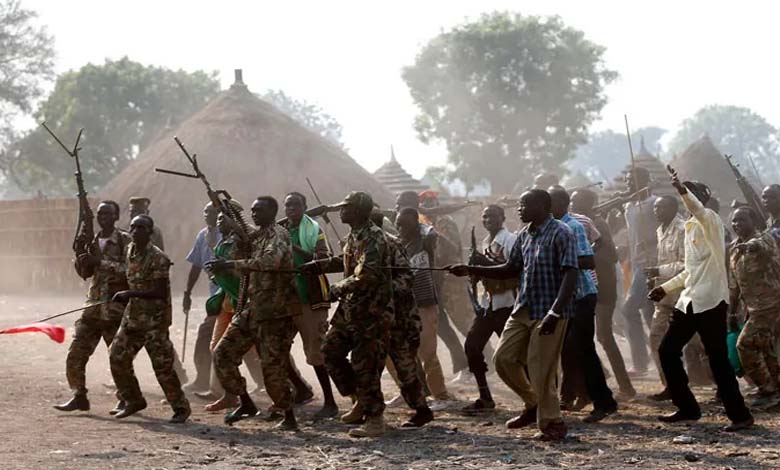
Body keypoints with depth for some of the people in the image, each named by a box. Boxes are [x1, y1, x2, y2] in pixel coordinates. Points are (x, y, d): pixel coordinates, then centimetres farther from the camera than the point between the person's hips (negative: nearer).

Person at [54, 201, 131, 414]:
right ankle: (79, 396, 9)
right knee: (76, 354, 0)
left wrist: (101, 262, -21)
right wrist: (81, 258, -9)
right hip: (93, 307, 6)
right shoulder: (92, 241, 13)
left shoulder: (124, 241, -4)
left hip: (116, 308, -5)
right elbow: (85, 271, 12)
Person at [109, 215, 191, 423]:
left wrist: (131, 294, -23)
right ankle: (133, 401, 22)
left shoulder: (157, 258, -17)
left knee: (162, 365, -8)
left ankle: (181, 407, 4)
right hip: (132, 315, 8)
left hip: (154, 319, -8)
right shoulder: (130, 250, 7)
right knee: (117, 357, 6)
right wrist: (127, 296, 9)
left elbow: (161, 293, -21)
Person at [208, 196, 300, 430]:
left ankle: (289, 417, 8)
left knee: (273, 367, -6)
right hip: (251, 309, 9)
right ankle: (245, 403, 15)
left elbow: (271, 261, -32)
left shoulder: (279, 234, -12)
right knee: (223, 353, 4)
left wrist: (230, 265, -34)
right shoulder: (255, 235, 15)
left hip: (275, 313, -8)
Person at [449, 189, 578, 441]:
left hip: (548, 313, -8)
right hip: (523, 309, 8)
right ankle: (534, 404, 23)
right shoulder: (525, 235, 13)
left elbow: (570, 275, -18)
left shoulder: (560, 234, -12)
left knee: (541, 368, -6)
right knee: (503, 358, 6)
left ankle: (552, 423, 9)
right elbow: (510, 269, 19)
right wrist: (470, 270, 11)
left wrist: (555, 313, -26)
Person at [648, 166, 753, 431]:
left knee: (718, 359, -8)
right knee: (667, 351, 8)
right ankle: (687, 408, 18)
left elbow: (699, 211, -33)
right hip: (689, 300, 9)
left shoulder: (710, 220, -7)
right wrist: (666, 288, 21)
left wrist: (682, 190, -46)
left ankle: (740, 415, 0)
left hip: (710, 301, -9)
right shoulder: (690, 227, 17)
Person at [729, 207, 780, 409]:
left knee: (745, 345, -13)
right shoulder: (735, 248, 13)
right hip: (753, 306, 8)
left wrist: (750, 246, -61)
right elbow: (734, 282, 19)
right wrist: (732, 311, 18)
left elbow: (761, 246, -39)